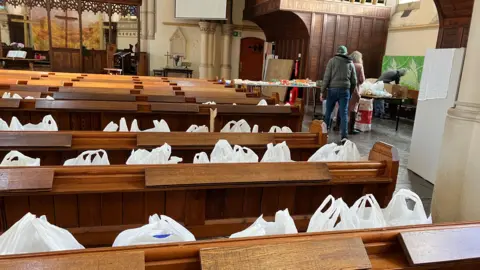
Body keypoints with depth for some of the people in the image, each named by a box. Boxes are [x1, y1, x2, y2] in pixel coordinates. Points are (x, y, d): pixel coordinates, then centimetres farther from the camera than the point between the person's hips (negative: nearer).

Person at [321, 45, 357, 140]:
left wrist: (323, 90, -1)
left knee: (328, 111, 11)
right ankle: (344, 136, -1)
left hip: (333, 89, -2)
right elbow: (354, 80, 12)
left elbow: (327, 77, -5)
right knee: (344, 113, 2)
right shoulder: (350, 63, 11)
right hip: (345, 90, 2)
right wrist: (350, 91, 23)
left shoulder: (332, 60, 1)